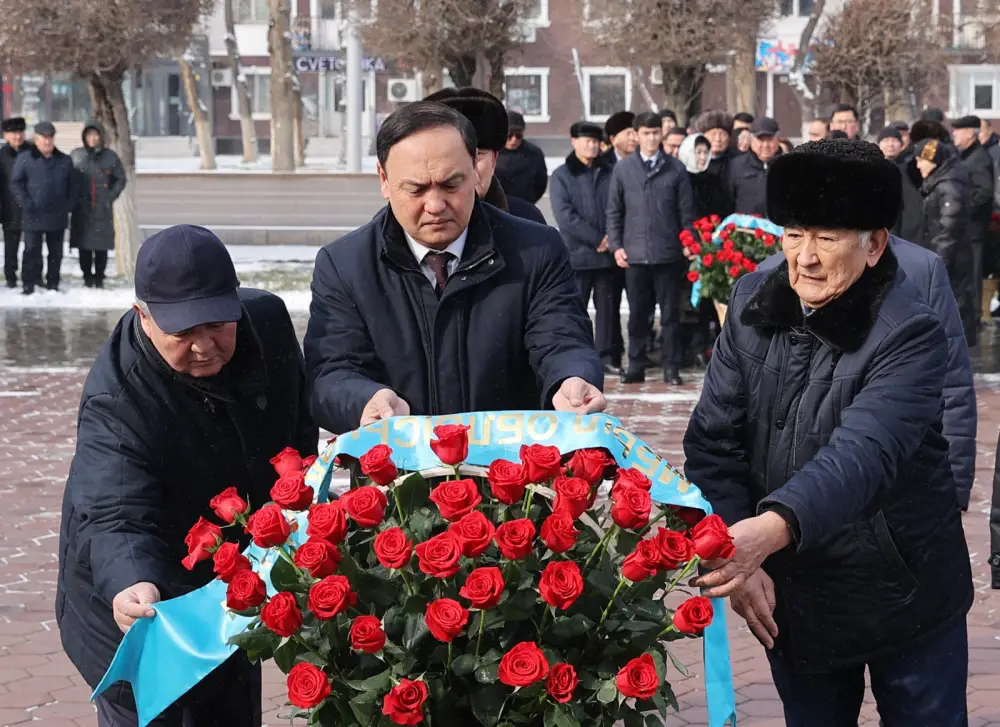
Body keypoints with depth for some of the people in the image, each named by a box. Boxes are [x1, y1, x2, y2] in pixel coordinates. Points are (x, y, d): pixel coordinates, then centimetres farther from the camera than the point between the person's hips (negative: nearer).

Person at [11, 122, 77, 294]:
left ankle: (53, 284, 19)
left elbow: (73, 186, 13)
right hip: (33, 217, -3)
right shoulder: (25, 159, -1)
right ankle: (29, 285, 6)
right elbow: (16, 183, -3)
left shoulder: (64, 161, 9)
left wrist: (69, 204, 1)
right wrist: (26, 203, -12)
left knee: (56, 253, 9)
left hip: (58, 217, 3)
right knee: (32, 252, 0)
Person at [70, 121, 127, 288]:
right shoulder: (76, 156, 3)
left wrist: (111, 196, 0)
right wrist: (74, 197, -1)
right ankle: (87, 276, 11)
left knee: (102, 245, 0)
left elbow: (120, 179, 9)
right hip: (81, 209, 0)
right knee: (84, 245, 2)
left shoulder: (110, 156, 2)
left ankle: (99, 277, 9)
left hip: (103, 210, 0)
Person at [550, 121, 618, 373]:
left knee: (608, 307, 5)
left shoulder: (609, 173, 11)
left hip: (607, 254, 3)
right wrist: (596, 238, -11)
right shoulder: (562, 176, 2)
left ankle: (607, 357, 11)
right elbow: (565, 216, -7)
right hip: (576, 254, -3)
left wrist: (611, 236, -9)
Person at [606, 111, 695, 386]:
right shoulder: (623, 169, 6)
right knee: (637, 313, 7)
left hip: (668, 253, -1)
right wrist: (616, 245, 0)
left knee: (670, 313, 3)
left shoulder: (676, 169, 3)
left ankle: (671, 366, 9)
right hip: (634, 253, 1)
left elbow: (686, 212, 5)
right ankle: (636, 366, 13)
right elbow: (614, 211, 9)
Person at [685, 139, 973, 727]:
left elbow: (863, 453, -34)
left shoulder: (911, 334, -20)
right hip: (789, 595, 4)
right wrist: (740, 560, -17)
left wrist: (772, 529, -51)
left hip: (901, 590, -4)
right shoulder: (755, 303, -4)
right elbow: (714, 441, -3)